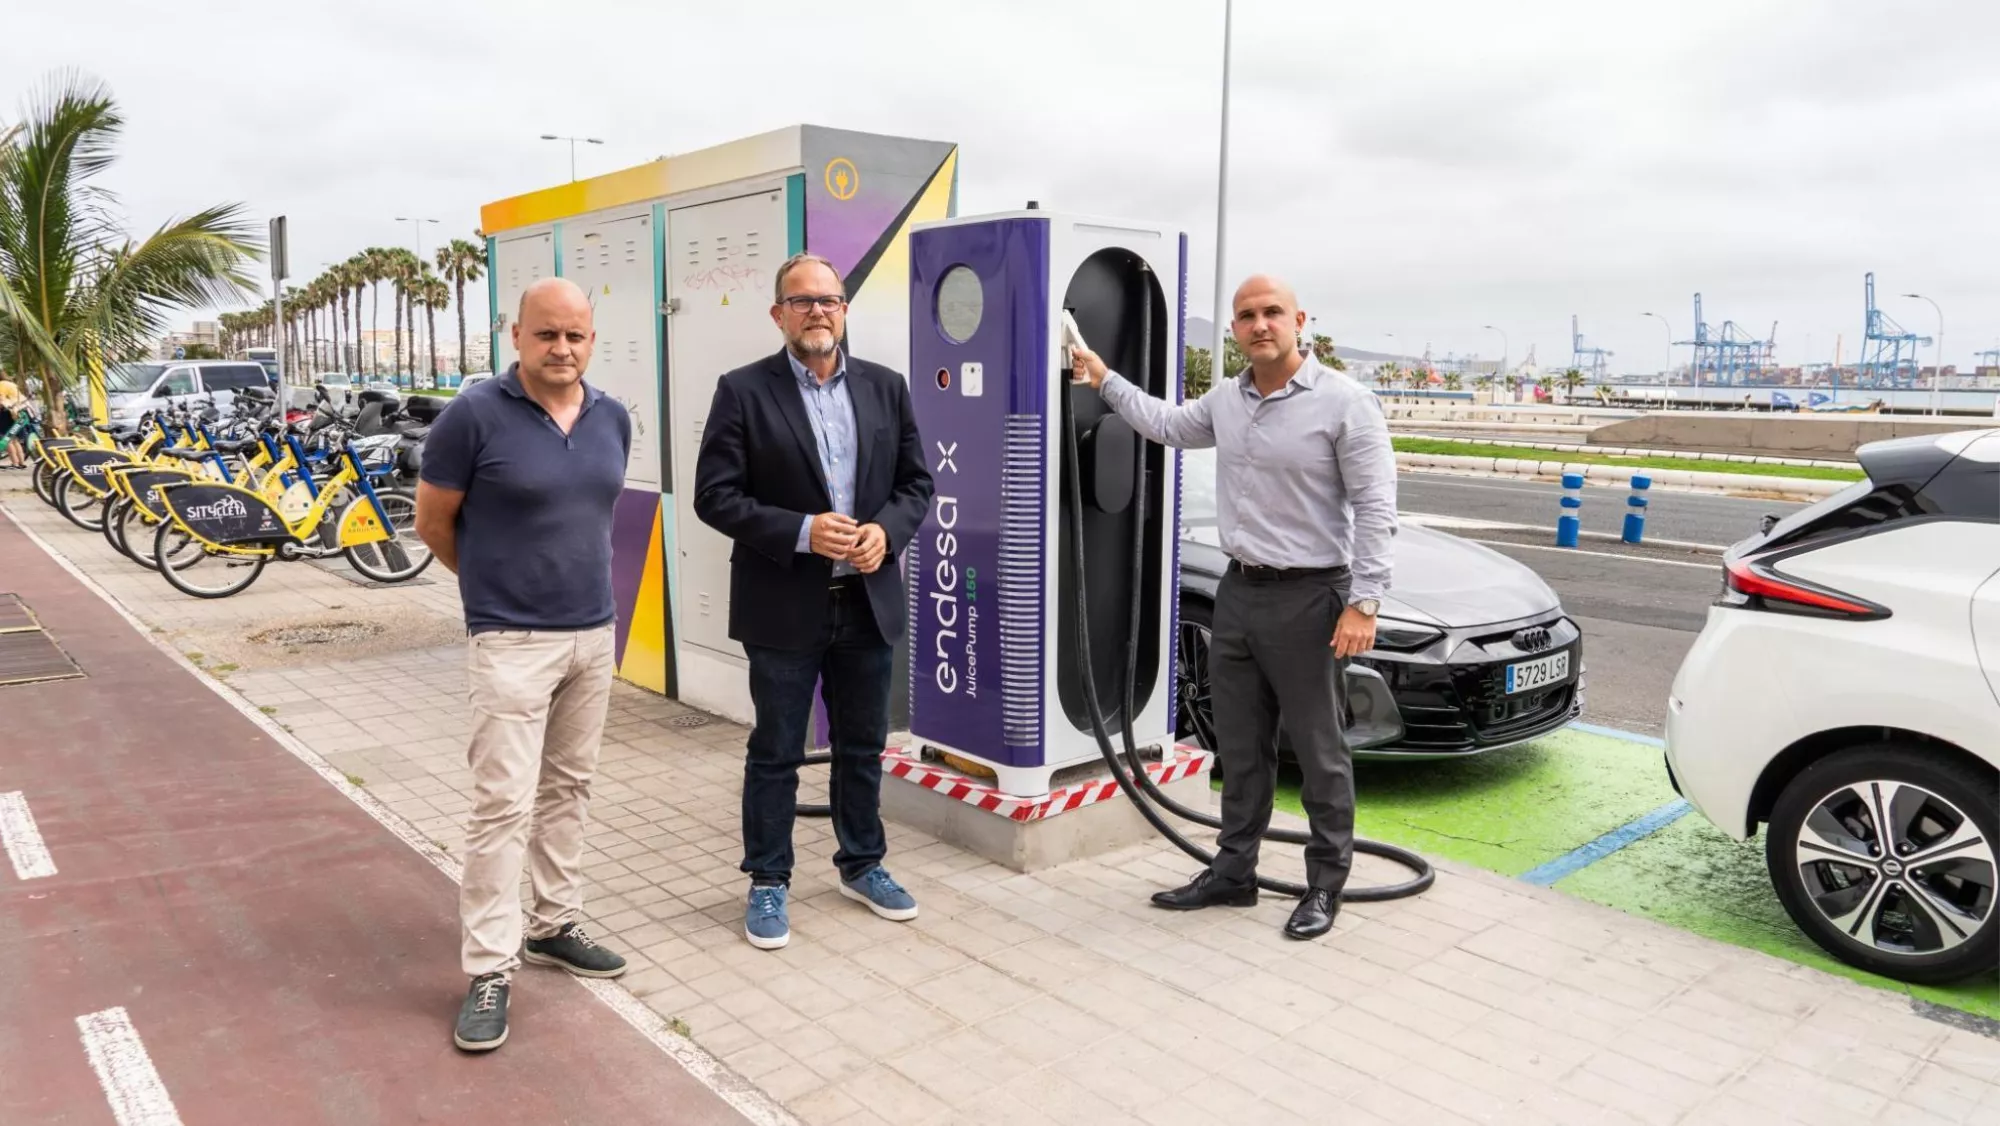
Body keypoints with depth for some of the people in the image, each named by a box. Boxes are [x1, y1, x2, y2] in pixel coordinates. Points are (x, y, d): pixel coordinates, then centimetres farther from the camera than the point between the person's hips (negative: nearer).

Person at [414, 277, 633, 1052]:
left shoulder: (613, 418, 3)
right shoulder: (474, 416, -13)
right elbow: (432, 522, -2)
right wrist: (501, 580, 9)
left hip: (595, 633, 6)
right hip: (511, 641, -5)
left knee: (568, 789, 14)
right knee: (502, 804, -4)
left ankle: (554, 926, 28)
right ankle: (489, 970, 5)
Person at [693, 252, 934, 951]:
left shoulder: (886, 388, 6)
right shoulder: (743, 392, -6)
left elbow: (916, 482, 9)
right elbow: (715, 496, -10)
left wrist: (886, 530, -11)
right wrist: (801, 532, -20)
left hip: (868, 600, 4)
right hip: (784, 605, -4)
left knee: (864, 744, 16)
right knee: (775, 753, 8)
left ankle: (862, 864, 33)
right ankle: (768, 882, 23)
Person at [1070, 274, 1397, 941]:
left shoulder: (1343, 402, -11)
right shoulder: (1226, 399, 9)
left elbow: (1374, 508, -12)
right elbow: (1166, 425, 29)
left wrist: (1363, 602, -17)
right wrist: (1104, 380, 28)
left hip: (1307, 597, -6)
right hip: (1238, 591, 6)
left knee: (1319, 751, 4)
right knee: (1240, 749, 13)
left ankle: (1326, 883, 18)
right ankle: (1233, 872, 25)